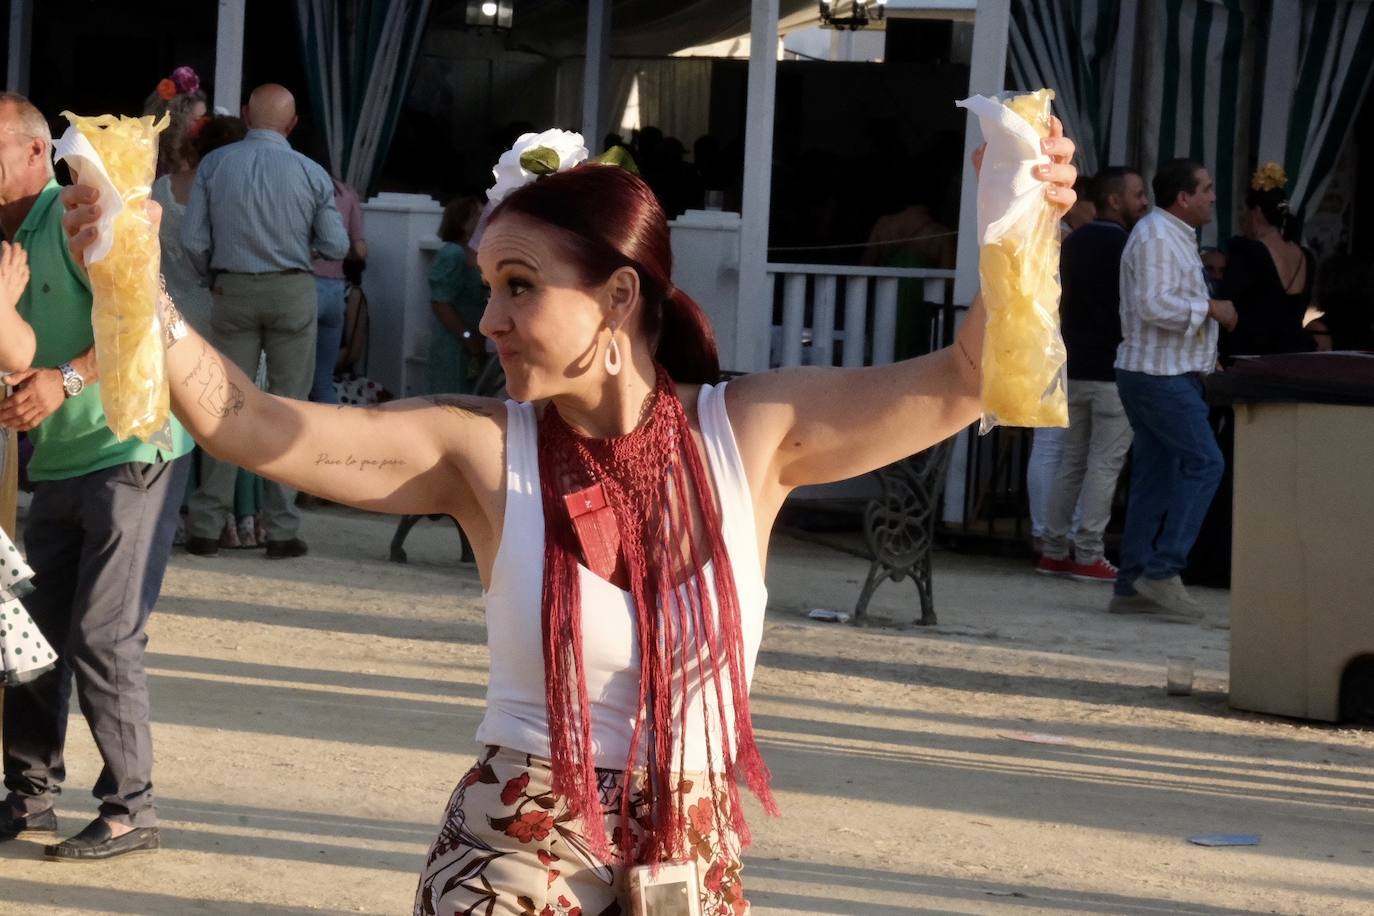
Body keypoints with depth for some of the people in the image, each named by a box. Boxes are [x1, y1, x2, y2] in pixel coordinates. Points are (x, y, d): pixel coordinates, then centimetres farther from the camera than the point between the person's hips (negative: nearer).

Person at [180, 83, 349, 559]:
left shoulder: (214, 165, -2)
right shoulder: (311, 174, -4)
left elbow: (192, 239, -3)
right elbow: (336, 246, -1)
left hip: (233, 291, 1)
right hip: (292, 291, -1)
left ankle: (206, 526, 5)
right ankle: (281, 529, 5)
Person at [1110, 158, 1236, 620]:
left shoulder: (1174, 237, 21)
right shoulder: (1156, 237, -14)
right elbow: (1153, 305, -25)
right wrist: (1209, 309, -15)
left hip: (1166, 375, 11)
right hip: (1161, 375, -11)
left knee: (1155, 479, 8)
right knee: (1204, 464, -15)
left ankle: (1131, 588, 7)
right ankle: (1163, 570, -15)